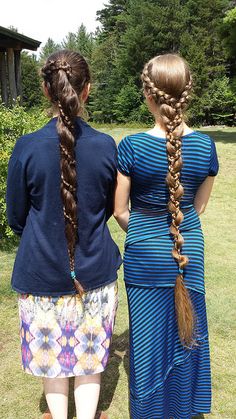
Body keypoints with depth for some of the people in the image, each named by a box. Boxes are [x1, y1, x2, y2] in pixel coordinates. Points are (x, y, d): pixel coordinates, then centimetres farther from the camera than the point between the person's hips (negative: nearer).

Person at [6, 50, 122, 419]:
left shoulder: (27, 148, -16)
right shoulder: (106, 146, -12)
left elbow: (16, 218, -4)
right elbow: (110, 209, 3)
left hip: (43, 272, -1)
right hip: (94, 270, 1)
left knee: (51, 353, 20)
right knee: (90, 354, 20)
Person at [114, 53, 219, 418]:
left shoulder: (132, 146, -17)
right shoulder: (205, 146, -8)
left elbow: (119, 210, -7)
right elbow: (199, 205, 5)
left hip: (145, 255, -3)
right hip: (191, 251, 3)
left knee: (148, 337, 15)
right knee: (185, 333, 20)